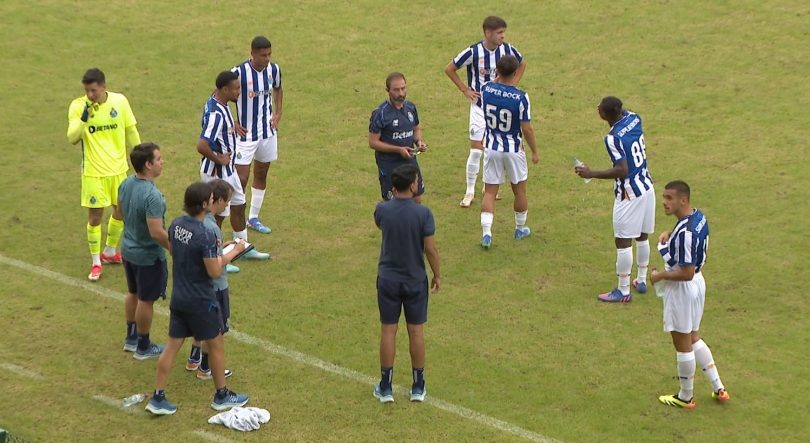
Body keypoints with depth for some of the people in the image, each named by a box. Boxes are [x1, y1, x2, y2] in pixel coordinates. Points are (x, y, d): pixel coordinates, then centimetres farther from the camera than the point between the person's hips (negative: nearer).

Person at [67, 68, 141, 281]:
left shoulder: (120, 101, -7)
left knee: (121, 211, 15)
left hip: (119, 168, 3)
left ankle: (109, 252, 36)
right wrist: (84, 118, -35)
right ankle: (96, 262, 15)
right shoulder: (78, 106, -13)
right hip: (94, 171, -3)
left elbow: (131, 132, 4)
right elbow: (73, 138, -20)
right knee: (95, 215, 0)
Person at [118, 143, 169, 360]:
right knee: (146, 300, 9)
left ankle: (131, 338, 40)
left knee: (133, 293, 24)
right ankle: (143, 347, 24)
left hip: (128, 249, 8)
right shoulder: (152, 196, -32)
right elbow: (157, 232, -32)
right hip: (148, 255, -8)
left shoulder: (126, 184, -6)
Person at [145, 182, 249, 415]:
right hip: (201, 301, -7)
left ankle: (157, 398, 13)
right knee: (216, 345, 12)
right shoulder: (205, 235, -25)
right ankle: (222, 396, 26)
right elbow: (214, 272, -20)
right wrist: (232, 252, -6)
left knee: (172, 346, 12)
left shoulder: (176, 225, -1)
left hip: (178, 298, 7)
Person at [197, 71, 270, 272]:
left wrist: (232, 126, 11)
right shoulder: (216, 114, -31)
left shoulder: (219, 103, -1)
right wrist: (219, 160, -25)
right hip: (217, 172, -10)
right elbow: (201, 146, -38)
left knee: (238, 206, 23)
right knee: (218, 215, 5)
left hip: (228, 169, 10)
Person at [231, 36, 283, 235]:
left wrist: (278, 112, 5)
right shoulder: (239, 72, -20)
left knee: (261, 174, 16)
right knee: (241, 178, -8)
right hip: (246, 134, -6)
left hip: (268, 131, 6)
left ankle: (253, 218, 31)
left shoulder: (273, 70, -3)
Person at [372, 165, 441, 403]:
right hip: (415, 280, -1)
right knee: (416, 331, 10)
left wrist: (393, 199, 13)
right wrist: (437, 275, 1)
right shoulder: (423, 213, -17)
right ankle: (418, 387, 18)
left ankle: (386, 387, 14)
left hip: (388, 279, 1)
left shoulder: (382, 210, -10)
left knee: (388, 331, 8)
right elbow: (430, 249, -13)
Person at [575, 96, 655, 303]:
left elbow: (622, 170, -25)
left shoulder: (614, 138, -22)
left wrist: (591, 174, -20)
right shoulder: (634, 119, 1)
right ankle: (641, 280, 34)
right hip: (646, 187, 9)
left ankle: (623, 291, 5)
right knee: (642, 236, 21)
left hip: (629, 194, -9)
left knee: (623, 241, -1)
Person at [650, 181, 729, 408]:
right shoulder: (699, 217, -1)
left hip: (682, 289, -10)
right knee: (693, 338, 24)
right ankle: (718, 388, 29)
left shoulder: (685, 232, -30)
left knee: (683, 345, 8)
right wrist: (670, 236, 3)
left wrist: (660, 276, -15)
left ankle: (685, 397, 24)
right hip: (697, 283, 10)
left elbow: (686, 273, -29)